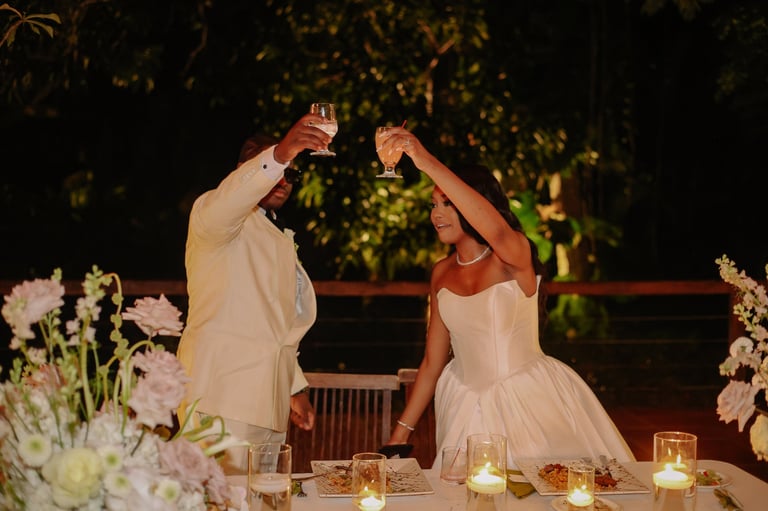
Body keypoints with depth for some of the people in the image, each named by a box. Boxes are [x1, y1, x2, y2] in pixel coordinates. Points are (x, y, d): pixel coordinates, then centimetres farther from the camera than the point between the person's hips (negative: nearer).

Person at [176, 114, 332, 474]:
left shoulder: (280, 240, 26)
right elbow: (222, 207, -28)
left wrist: (295, 389, 22)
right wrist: (278, 154, -42)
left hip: (268, 406, 8)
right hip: (221, 402, -8)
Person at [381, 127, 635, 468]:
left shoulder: (514, 256, -13)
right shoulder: (441, 273, 4)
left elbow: (497, 230, -39)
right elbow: (432, 362, 8)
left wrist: (428, 163, -45)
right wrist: (402, 430, 7)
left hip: (530, 401, -4)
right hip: (469, 407, 5)